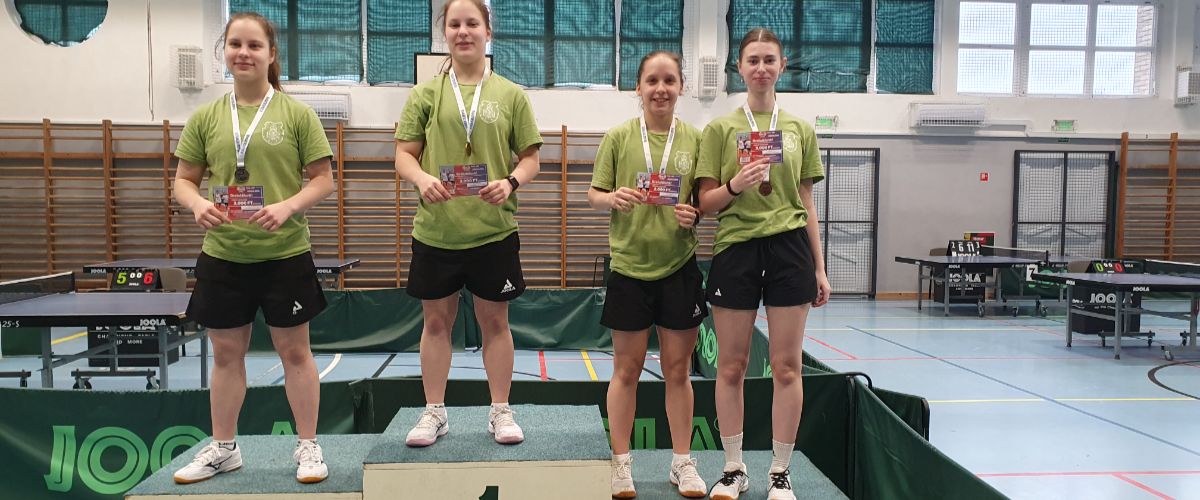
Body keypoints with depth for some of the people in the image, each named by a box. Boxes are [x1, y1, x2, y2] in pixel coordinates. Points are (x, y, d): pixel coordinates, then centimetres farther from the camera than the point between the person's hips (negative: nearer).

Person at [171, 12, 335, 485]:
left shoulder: (296, 113, -4)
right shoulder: (205, 117, 4)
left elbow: (322, 180, -4)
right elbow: (184, 180, 8)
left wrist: (287, 206, -21)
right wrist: (198, 204, -14)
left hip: (285, 254, -3)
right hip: (222, 255, 3)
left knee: (294, 351, 7)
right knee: (226, 354, 14)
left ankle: (308, 446, 21)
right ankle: (223, 447, 31)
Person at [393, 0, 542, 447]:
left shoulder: (510, 95, 4)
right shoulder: (426, 94, 5)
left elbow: (530, 158, 4)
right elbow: (404, 155, 3)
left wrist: (511, 182, -16)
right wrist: (422, 178, -18)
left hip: (494, 229, -1)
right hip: (436, 230, 1)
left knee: (495, 320, 9)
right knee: (436, 320, 10)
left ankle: (500, 411, 23)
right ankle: (434, 412, 24)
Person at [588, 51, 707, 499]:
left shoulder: (694, 138, 3)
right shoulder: (619, 137, -1)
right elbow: (594, 194, 2)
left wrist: (695, 214, -12)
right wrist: (613, 199, -19)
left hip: (679, 266, 1)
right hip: (629, 265, -1)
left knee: (678, 369, 10)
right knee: (626, 369, 8)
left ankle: (682, 463, 24)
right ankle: (621, 463, 22)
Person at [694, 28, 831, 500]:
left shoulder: (800, 129, 11)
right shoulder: (720, 128, 4)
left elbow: (807, 206, 13)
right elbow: (707, 202, 2)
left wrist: (819, 267, 10)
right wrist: (735, 185, -18)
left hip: (789, 249, 2)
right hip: (736, 248, -1)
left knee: (787, 366, 3)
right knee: (731, 366, 5)